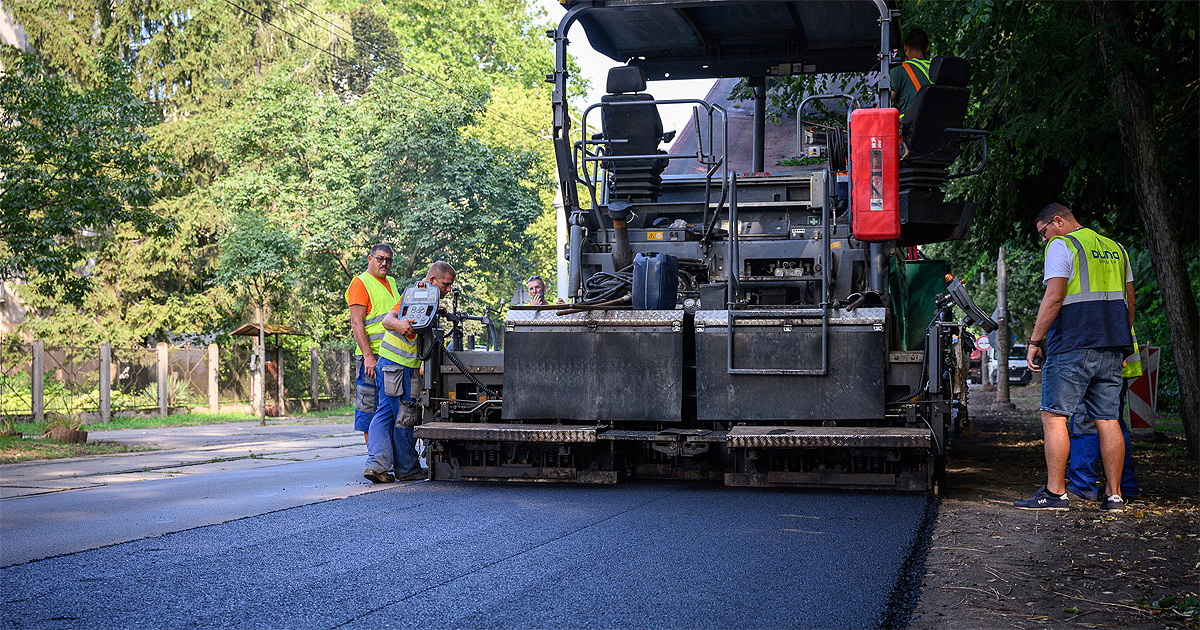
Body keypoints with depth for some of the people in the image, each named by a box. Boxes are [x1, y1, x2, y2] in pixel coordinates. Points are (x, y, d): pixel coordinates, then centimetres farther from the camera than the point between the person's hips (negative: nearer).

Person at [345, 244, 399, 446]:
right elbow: (357, 323, -13)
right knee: (370, 405, -4)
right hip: (372, 356, -8)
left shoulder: (391, 283, 21)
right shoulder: (361, 283, -5)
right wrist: (368, 356, -21)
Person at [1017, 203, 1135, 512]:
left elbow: (1054, 297, -13)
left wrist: (1034, 341, -11)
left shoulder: (1061, 246, -3)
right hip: (1112, 349, 7)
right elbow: (1129, 299, 21)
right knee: (1108, 419, 7)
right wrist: (1123, 344, 26)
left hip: (1072, 347, -7)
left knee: (1053, 416, -3)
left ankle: (1055, 492, -6)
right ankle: (1114, 495, 6)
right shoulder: (1115, 248, 20)